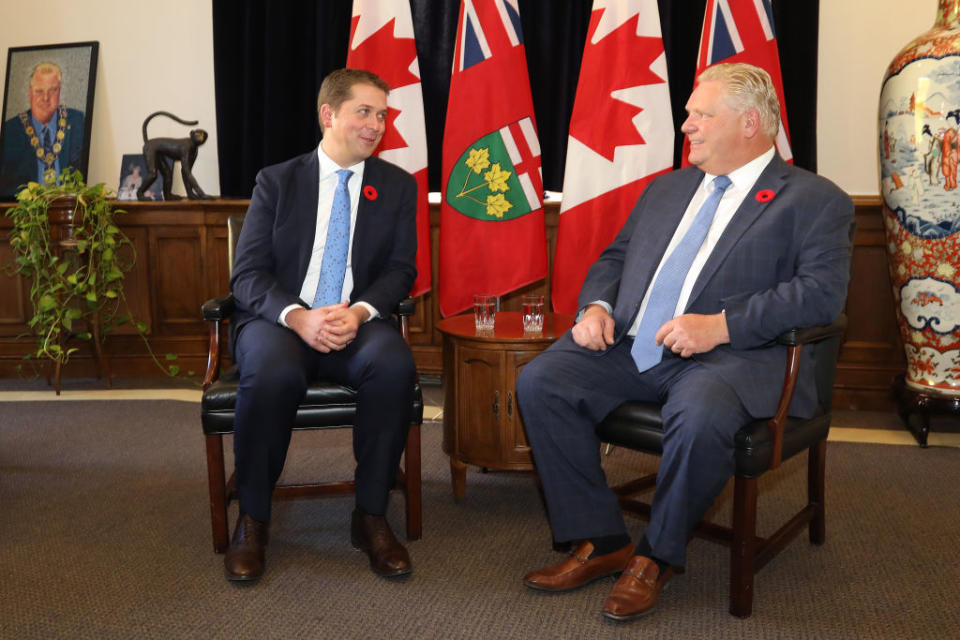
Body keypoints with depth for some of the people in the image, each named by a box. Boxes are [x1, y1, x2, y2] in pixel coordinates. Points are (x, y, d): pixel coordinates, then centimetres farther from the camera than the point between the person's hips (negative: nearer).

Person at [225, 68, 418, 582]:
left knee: (393, 365, -33)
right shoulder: (276, 182, 9)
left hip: (357, 324, 1)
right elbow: (248, 273, 0)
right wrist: (298, 317, -20)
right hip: (281, 319, -1)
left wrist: (360, 311, -17)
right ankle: (252, 520, -13)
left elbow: (400, 269, 6)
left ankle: (371, 516, -16)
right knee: (272, 372, -35)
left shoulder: (397, 187, 13)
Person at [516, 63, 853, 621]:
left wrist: (721, 325, -21)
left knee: (701, 418, -37)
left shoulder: (815, 200, 4)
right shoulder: (666, 189, 24)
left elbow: (823, 292, -10)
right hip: (630, 345, 6)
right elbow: (614, 258, 25)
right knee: (540, 382, -16)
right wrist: (596, 306, 2)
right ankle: (601, 542, -4)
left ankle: (657, 556, -8)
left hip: (730, 354, -5)